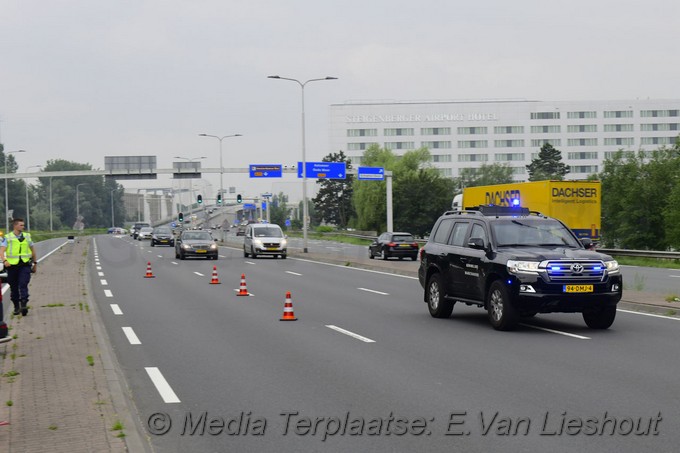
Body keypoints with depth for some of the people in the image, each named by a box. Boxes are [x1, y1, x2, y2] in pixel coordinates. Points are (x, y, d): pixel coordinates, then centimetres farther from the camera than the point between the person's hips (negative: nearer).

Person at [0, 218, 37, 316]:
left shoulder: (27, 236, 10)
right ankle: (16, 307, 20)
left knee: (23, 285, -14)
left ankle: (24, 304, -18)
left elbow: (32, 250, 21)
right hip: (12, 265, 0)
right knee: (14, 287, 8)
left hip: (25, 265, 0)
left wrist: (35, 263, 22)